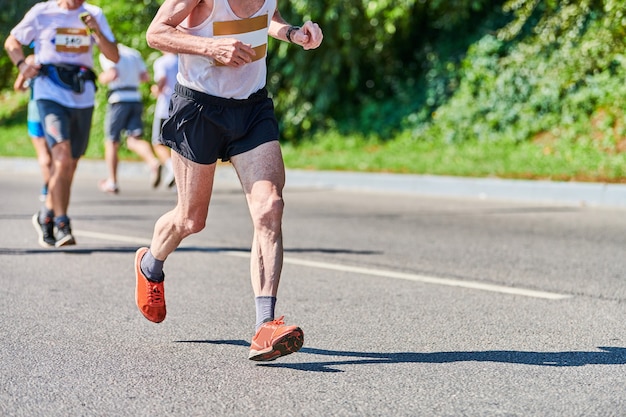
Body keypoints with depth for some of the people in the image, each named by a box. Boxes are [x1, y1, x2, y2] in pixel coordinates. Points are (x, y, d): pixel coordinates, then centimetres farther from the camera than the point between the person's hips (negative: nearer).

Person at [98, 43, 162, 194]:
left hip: (118, 99, -5)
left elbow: (113, 74, -17)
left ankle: (112, 182, 12)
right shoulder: (134, 53, 17)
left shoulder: (106, 54, -1)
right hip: (136, 99, 5)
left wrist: (102, 78, 2)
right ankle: (154, 163, -31)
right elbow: (145, 77, 12)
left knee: (111, 141, 8)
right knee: (134, 140, -2)